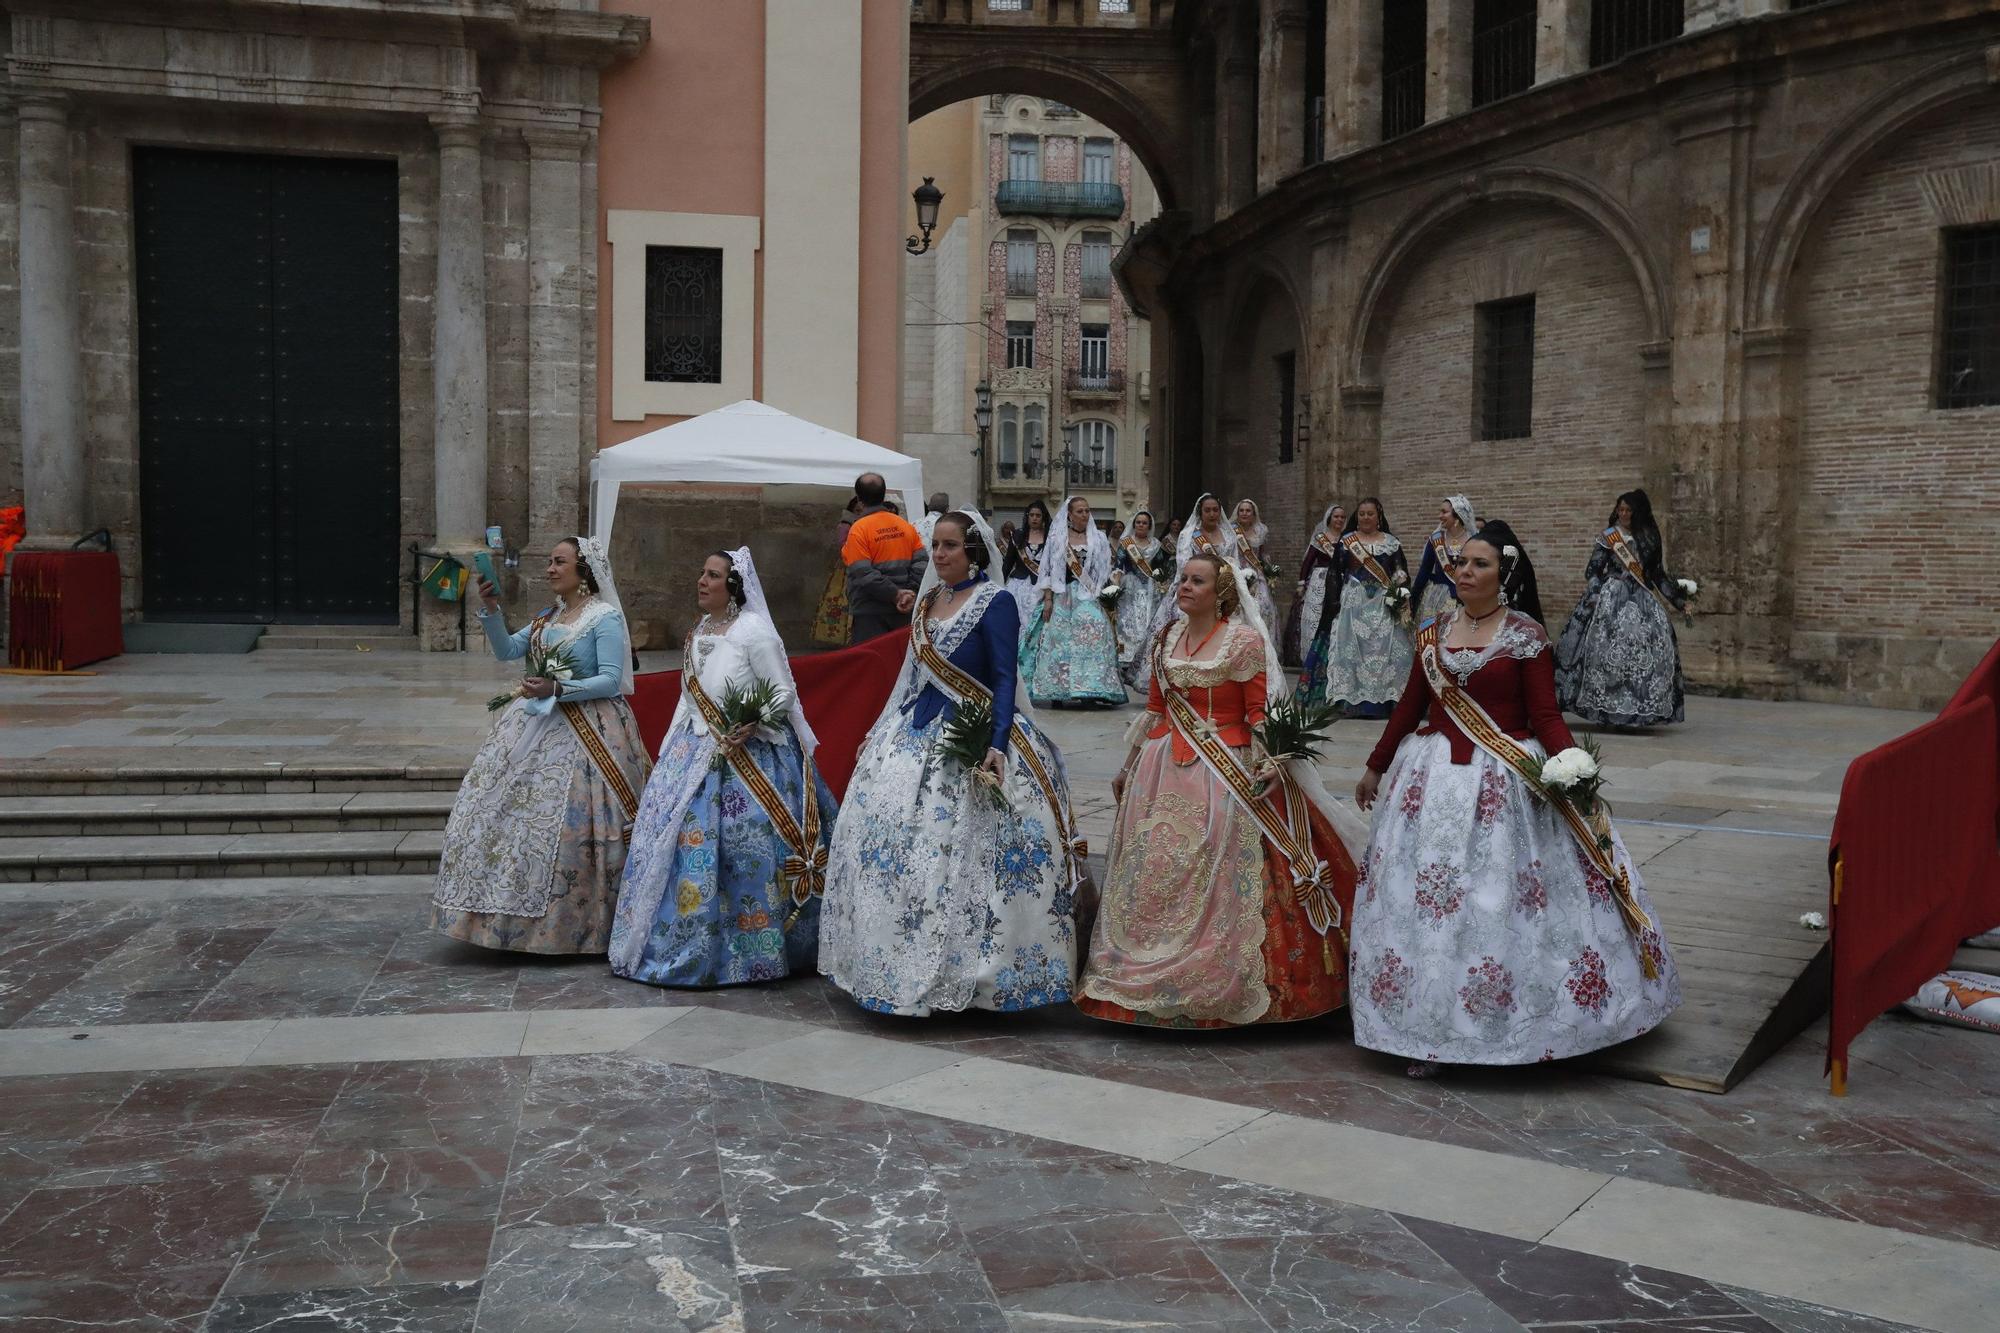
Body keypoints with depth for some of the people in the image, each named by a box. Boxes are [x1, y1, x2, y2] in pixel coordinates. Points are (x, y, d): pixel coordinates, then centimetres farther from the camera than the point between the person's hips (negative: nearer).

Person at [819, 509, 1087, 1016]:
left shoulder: (995, 602, -8)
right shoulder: (928, 599, 13)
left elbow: (1003, 679, -13)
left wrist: (997, 744, -24)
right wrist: (880, 729, 20)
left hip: (970, 739, -7)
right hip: (916, 736, 8)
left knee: (964, 857, -9)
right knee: (889, 842, 5)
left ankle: (967, 969, 3)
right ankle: (909, 966, 17)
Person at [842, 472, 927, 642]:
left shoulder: (859, 529, -10)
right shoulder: (905, 525, 6)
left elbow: (863, 575, -17)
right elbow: (921, 563, 1)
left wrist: (896, 594, -13)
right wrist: (909, 593, -5)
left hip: (870, 612, -6)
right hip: (901, 611, 6)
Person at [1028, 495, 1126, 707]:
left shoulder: (1098, 539, 9)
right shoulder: (1057, 539, 6)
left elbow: (1104, 572, 8)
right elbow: (1048, 571, 4)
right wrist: (1048, 600, -4)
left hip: (1090, 599, 0)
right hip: (1063, 597, 0)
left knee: (1092, 639, -13)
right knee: (1060, 641, -2)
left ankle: (1087, 690, -15)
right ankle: (1059, 691, 3)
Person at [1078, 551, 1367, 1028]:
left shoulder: (1245, 641, -6)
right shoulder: (1167, 639, 11)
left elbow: (1260, 714, -8)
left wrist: (1269, 765, -18)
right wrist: (1130, 766, 18)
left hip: (1225, 773, -6)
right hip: (1164, 771, 6)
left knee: (1217, 881, -3)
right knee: (1154, 878, 7)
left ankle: (1221, 988, 8)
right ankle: (1153, 980, 20)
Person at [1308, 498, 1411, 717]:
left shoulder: (1391, 542, 9)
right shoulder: (1346, 541, 7)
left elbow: (1401, 574, 9)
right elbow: (1336, 573, 5)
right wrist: (1335, 602, -2)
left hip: (1384, 604, 1)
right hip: (1353, 602, -1)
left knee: (1384, 647, -5)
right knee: (1353, 648, -6)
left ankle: (1383, 700, 0)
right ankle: (1355, 701, -3)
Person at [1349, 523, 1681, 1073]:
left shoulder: (1526, 636, -4)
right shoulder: (1435, 632, 8)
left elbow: (1545, 715, -7)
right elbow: (1410, 706, 14)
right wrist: (1375, 767, 18)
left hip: (1504, 781, -4)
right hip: (1433, 777, 4)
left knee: (1502, 900, -2)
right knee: (1422, 900, 5)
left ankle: (1510, 1018, 14)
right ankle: (1430, 1024, 16)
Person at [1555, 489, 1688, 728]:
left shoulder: (1650, 539, 13)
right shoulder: (1609, 536, 2)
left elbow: (1658, 574, 19)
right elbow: (1593, 570, -3)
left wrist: (1678, 599, 17)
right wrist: (1594, 596, -17)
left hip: (1642, 599, 4)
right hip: (1611, 598, -4)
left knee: (1647, 647, -6)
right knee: (1610, 648, -13)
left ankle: (1633, 711, -2)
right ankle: (1606, 708, -10)